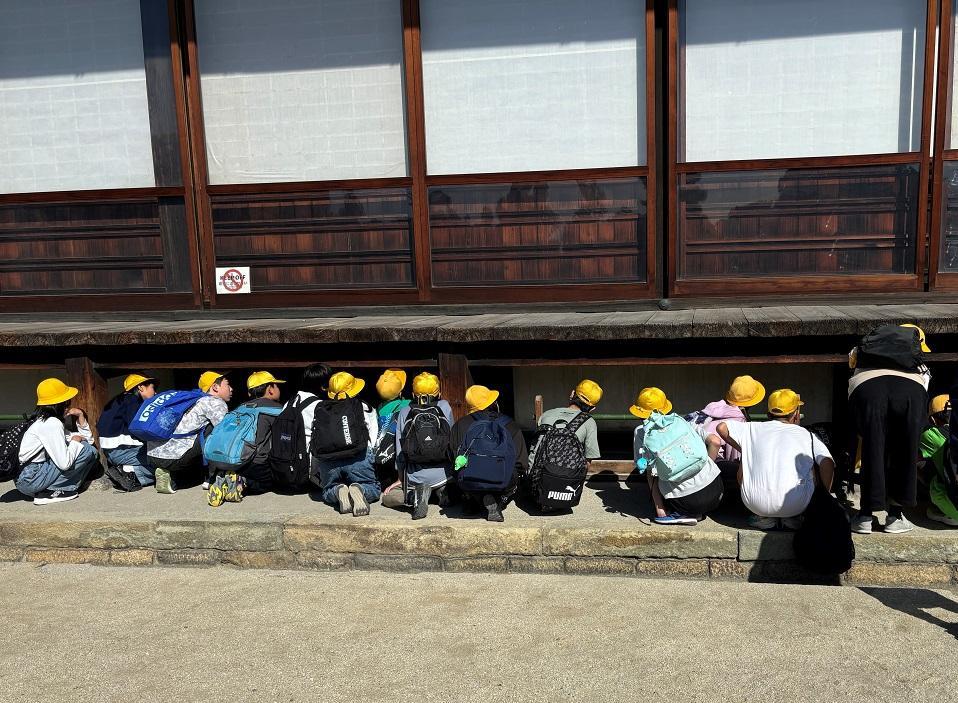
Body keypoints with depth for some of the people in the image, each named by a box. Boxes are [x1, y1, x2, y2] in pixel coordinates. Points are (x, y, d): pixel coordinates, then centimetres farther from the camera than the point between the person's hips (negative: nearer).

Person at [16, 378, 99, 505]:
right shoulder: (51, 424, -15)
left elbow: (89, 439, 19)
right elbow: (64, 463, -23)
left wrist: (81, 417, 7)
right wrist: (75, 441, -7)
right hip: (30, 480, -10)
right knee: (89, 451, -13)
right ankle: (51, 491, -11)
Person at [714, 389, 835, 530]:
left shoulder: (754, 429, 16)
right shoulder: (807, 435, 15)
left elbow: (721, 427, 13)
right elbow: (827, 463, 1)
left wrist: (745, 451, 26)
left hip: (756, 503, 1)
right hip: (795, 506, -1)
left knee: (744, 466, 29)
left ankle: (763, 517, 16)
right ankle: (792, 517, 14)